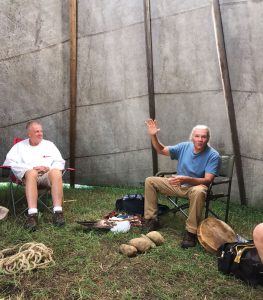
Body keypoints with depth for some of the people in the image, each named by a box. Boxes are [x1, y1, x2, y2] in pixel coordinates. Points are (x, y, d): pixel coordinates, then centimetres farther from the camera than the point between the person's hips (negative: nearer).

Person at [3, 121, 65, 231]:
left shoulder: (49, 144, 22)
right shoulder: (19, 146, 17)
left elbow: (60, 162, 16)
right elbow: (9, 162, 1)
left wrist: (49, 168, -7)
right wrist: (32, 168, -11)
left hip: (48, 175, 1)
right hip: (29, 175, -1)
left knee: (56, 172, -36)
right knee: (31, 172, -39)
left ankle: (58, 212, -43)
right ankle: (32, 214, -47)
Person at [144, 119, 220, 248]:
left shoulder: (213, 155, -18)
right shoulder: (184, 146, -5)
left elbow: (207, 180, -26)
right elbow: (161, 150, 4)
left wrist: (186, 179, -41)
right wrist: (153, 136, -14)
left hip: (196, 186, -5)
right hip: (178, 184, 5)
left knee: (198, 192, -42)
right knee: (150, 181, -3)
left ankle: (191, 232, -28)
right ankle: (151, 220, -1)